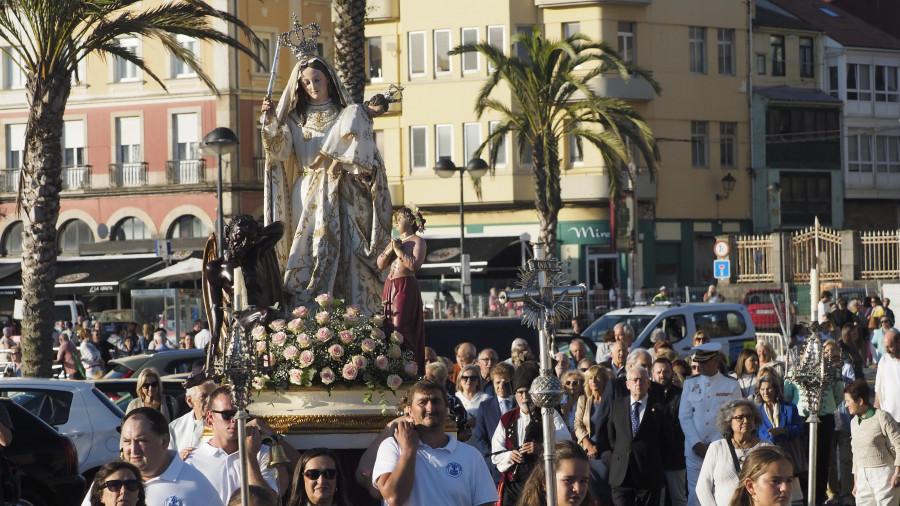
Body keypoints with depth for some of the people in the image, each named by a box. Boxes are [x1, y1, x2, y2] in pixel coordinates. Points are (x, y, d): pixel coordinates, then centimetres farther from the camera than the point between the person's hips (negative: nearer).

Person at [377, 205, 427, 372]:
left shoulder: (418, 241, 0)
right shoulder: (394, 241, 21)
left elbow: (415, 264, -14)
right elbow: (380, 264, 15)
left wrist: (399, 250, -9)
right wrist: (389, 251, -2)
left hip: (406, 287, -7)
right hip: (390, 286, 7)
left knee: (401, 327, -14)